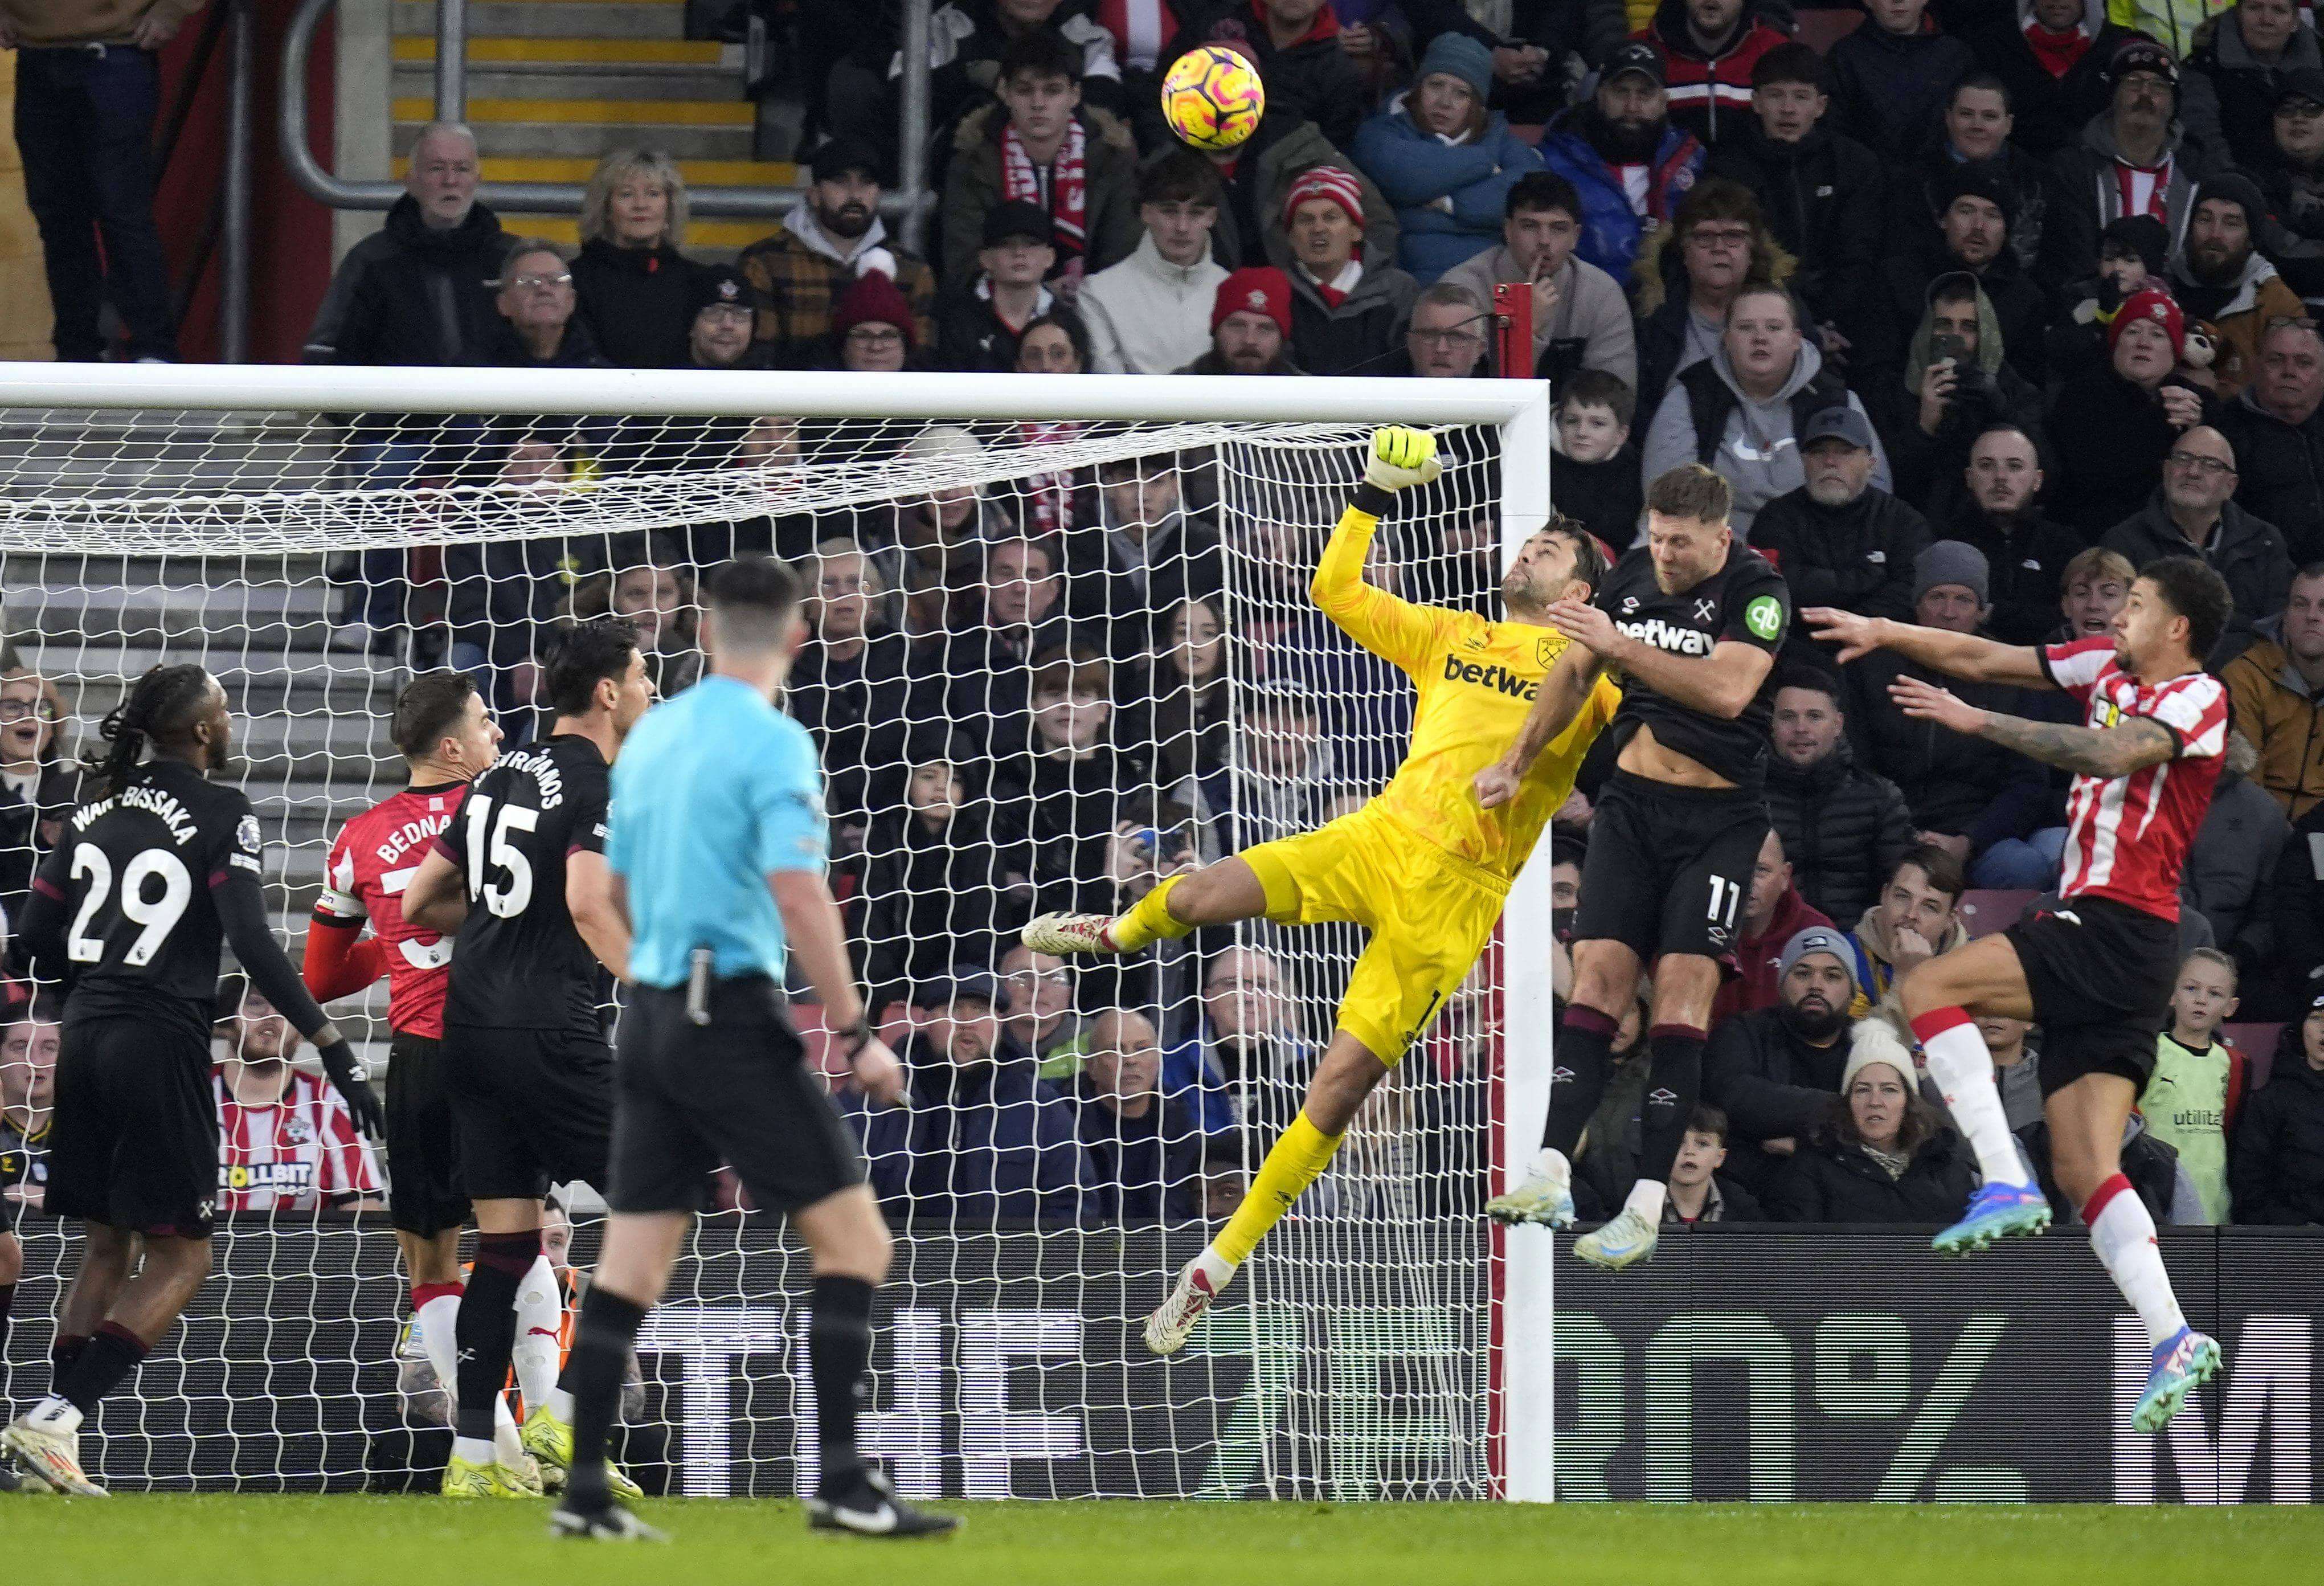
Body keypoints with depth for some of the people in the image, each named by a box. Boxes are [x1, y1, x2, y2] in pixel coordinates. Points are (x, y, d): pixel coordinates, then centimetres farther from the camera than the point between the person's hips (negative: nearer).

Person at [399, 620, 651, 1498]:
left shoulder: (502, 778, 16)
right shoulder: (598, 785, -7)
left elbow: (417, 905, 20)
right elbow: (588, 905, -24)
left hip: (470, 1028, 8)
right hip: (551, 1029, -8)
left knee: (506, 1244, 9)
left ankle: (472, 1458, 5)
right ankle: (566, 1421, -6)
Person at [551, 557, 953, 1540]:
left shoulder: (650, 737, 11)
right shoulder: (773, 743, -11)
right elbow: (799, 895, -19)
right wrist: (854, 1034, -15)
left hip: (651, 1016, 7)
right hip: (733, 1020, -7)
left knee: (630, 1265, 9)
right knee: (853, 1239, -3)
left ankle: (585, 1493, 7)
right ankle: (840, 1482, -9)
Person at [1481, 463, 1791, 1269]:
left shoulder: (1758, 592, -12)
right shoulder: (1632, 575, 6)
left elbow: (1728, 691, -27)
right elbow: (1574, 673, 19)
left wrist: (1620, 647, -28)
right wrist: (1515, 763, 17)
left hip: (1719, 816, -5)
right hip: (1632, 801, 5)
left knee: (1682, 986, -13)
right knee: (1600, 972, -8)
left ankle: (1647, 1204, -17)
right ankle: (1551, 1177, -16)